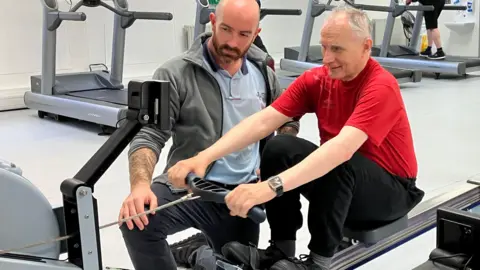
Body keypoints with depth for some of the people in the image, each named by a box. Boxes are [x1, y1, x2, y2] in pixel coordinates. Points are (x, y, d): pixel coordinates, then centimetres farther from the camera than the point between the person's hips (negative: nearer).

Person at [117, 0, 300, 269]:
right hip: (189, 188, -4)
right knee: (137, 220, -32)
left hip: (244, 192, 4)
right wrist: (140, 185, -35)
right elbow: (149, 136, -16)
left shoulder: (263, 73, 5)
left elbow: (289, 119, 19)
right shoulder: (176, 74, -11)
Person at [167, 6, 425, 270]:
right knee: (279, 147, -19)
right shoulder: (316, 79, -7)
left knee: (337, 164, -37)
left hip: (391, 189, -5)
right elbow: (263, 121, -17)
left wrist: (272, 186, -51)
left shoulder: (382, 87, -25)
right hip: (339, 183, 6)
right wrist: (205, 157, -31)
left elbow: (342, 148, -41)